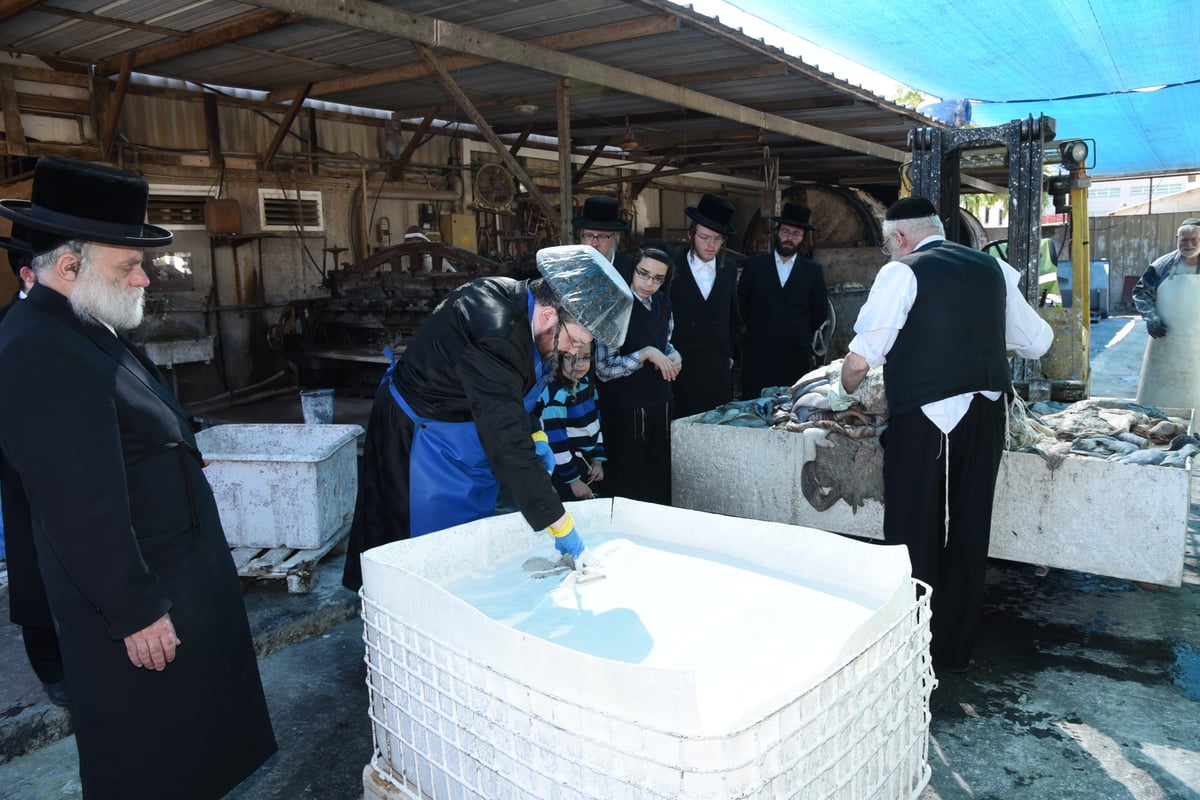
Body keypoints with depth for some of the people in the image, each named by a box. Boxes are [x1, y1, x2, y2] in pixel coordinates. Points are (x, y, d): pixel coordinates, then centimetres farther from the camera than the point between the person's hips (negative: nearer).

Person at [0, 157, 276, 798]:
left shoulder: (85, 330, 6)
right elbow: (84, 514, -29)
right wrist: (137, 614, -21)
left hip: (177, 571, 10)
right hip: (139, 599, -10)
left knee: (189, 730, 27)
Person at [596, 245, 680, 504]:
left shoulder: (662, 302, 4)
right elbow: (604, 369, -17)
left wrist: (674, 355, -1)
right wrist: (646, 354, -24)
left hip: (660, 402, 7)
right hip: (625, 407, -6)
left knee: (661, 479, 16)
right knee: (628, 485, 7)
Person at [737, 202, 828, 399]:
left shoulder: (813, 271, 7)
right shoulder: (753, 265, 5)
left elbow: (821, 312, 13)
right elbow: (740, 305, 10)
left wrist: (800, 334, 14)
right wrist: (757, 331, 12)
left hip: (796, 357, 1)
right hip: (758, 355, 0)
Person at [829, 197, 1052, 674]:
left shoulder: (903, 273, -6)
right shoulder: (993, 268, 12)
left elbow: (860, 359, -12)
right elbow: (1037, 342, 21)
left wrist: (842, 395, 7)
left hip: (924, 418, -6)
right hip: (986, 415, 6)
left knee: (915, 536, 5)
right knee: (968, 533, 15)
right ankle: (956, 649, 28)